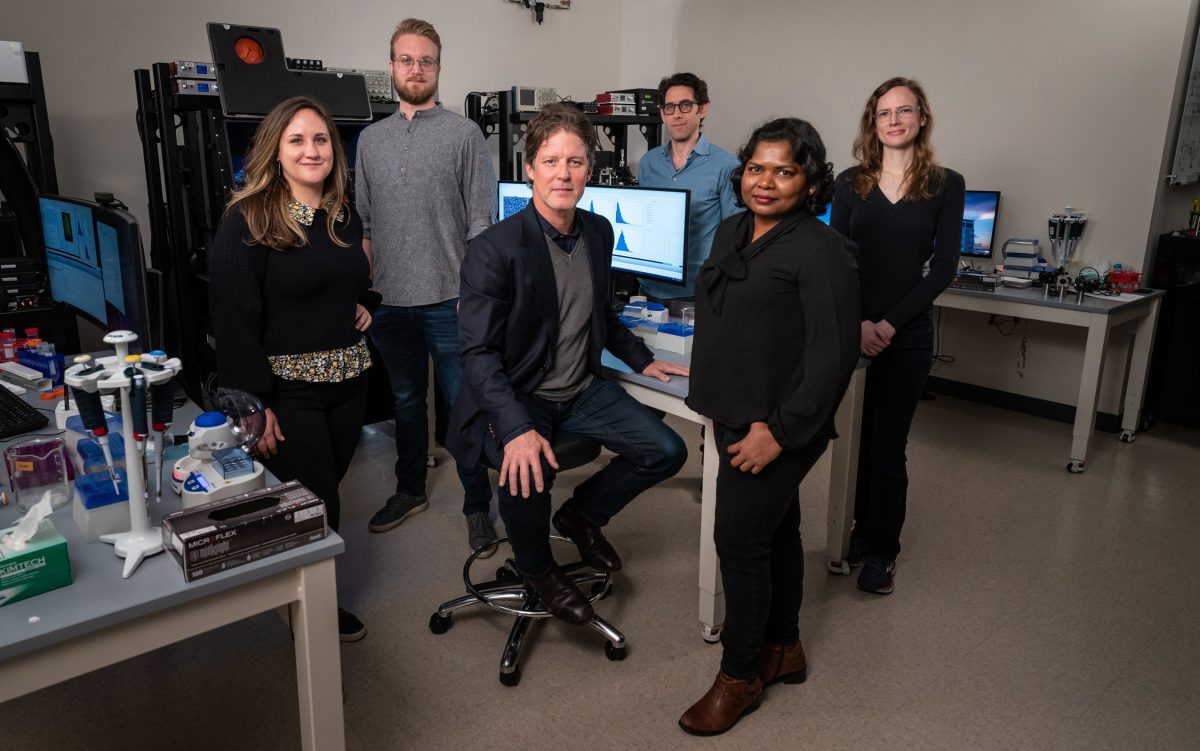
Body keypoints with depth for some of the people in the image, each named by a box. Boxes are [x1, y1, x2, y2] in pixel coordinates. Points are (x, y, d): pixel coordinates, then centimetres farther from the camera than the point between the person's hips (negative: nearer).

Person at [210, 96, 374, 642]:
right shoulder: (248, 222, -12)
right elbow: (234, 319, -15)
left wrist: (364, 309, 4)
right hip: (288, 389, -6)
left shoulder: (345, 217, 9)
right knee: (316, 506, 1)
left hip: (348, 381, 6)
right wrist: (253, 404, -19)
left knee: (325, 491, 16)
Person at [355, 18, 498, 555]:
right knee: (406, 402, 17)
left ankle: (477, 505, 16)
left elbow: (482, 222, -5)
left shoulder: (464, 133, -1)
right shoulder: (370, 139, 11)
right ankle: (410, 491, 34)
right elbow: (364, 224, 14)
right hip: (390, 302, 4)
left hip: (449, 299, -4)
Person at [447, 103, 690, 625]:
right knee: (528, 475, -33)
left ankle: (582, 514, 23)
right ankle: (537, 569, 2)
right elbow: (478, 353, -21)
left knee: (667, 451, -4)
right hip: (516, 397, -6)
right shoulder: (494, 249, -18)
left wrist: (642, 360, 18)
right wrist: (516, 429, -33)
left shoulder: (598, 232, 4)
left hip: (582, 390, 7)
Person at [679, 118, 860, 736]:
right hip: (734, 416, 8)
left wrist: (780, 431, -21)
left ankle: (739, 677, 18)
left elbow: (834, 354, -19)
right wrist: (712, 395, 15)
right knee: (775, 531, 19)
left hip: (777, 427, -8)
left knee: (739, 541, -1)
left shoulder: (820, 250, -16)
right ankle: (783, 649, 37)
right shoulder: (732, 232, 8)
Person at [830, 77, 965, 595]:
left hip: (907, 335, -1)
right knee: (854, 439, 6)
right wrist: (856, 322, -13)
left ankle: (882, 551, 18)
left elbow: (943, 267, -4)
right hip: (851, 331, 2)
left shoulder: (946, 185, 2)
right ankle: (859, 532, 24)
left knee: (888, 447, 4)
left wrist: (890, 323, -12)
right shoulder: (851, 183, 5)